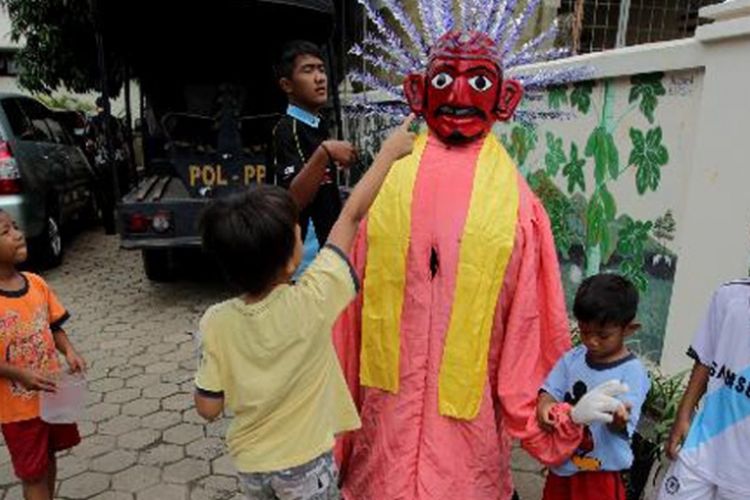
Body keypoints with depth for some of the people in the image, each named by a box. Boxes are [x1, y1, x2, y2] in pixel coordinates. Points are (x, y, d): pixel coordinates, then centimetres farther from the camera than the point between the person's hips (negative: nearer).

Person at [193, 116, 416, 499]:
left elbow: (208, 407, -9)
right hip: (305, 462, -3)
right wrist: (390, 151, -9)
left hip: (249, 461, 3)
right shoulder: (310, 302, -28)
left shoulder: (216, 323, -20)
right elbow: (352, 214, -20)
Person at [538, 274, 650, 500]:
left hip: (600, 475, -4)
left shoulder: (632, 371, -15)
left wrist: (617, 418, -43)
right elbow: (550, 390, 0)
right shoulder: (572, 358, -1)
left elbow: (623, 426, -20)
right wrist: (544, 406, -22)